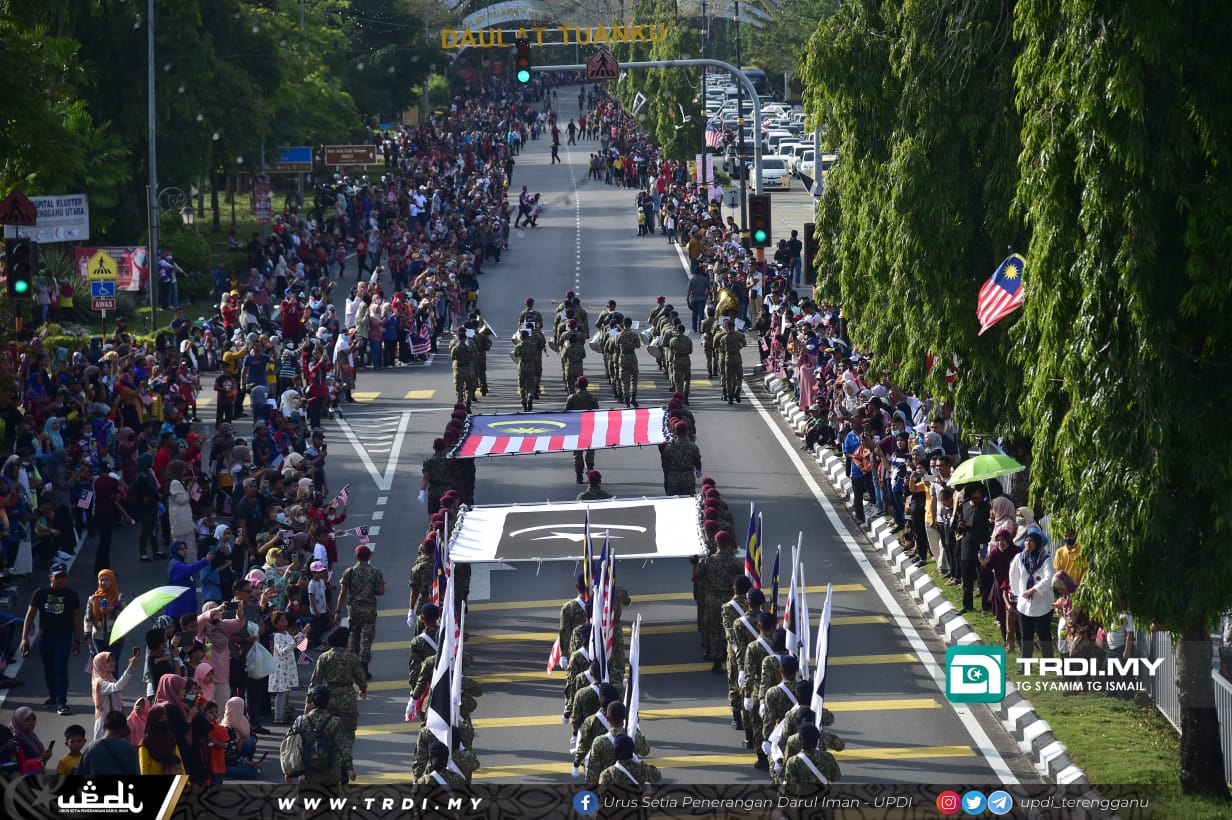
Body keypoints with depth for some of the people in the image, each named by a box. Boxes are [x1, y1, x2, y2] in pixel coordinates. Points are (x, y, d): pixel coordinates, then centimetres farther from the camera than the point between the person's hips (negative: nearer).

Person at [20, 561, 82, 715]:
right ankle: (52, 696, 30)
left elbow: (76, 618, 5)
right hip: (45, 637, 2)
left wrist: (77, 641, 3)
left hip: (64, 637, -2)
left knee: (61, 669, -10)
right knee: (48, 670, 11)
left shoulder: (72, 596, 1)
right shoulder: (41, 594, 1)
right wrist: (25, 637, -3)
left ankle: (61, 702, -10)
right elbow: (30, 615, 3)